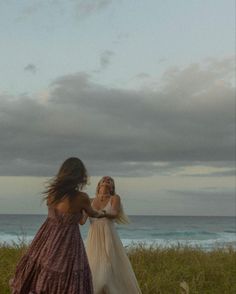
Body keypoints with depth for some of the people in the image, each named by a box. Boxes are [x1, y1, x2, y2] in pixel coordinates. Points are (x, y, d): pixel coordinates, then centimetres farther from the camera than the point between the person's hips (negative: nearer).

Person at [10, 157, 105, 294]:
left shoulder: (52, 192, -5)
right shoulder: (81, 197, -18)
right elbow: (92, 213, 3)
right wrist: (101, 214, 27)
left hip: (47, 239, 5)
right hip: (67, 243, -5)